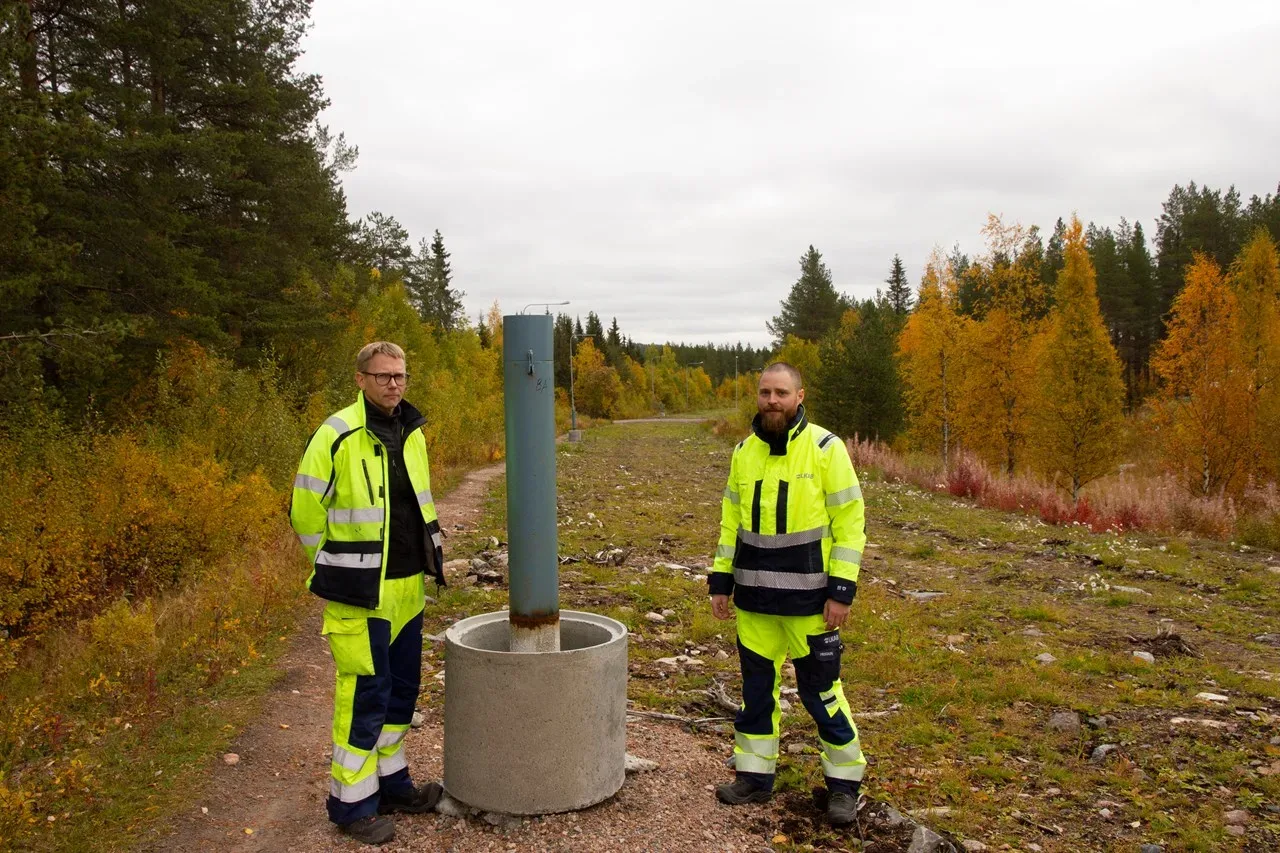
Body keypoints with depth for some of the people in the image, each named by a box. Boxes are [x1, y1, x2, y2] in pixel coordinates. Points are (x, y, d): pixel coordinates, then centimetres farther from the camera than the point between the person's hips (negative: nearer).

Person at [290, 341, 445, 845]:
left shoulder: (411, 432, 7)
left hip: (407, 587, 7)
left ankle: (390, 783, 32)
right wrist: (342, 569, -3)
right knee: (364, 695, -1)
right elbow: (305, 512, -11)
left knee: (402, 688, 16)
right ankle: (351, 802, 15)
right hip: (361, 594, -7)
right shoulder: (337, 436, -15)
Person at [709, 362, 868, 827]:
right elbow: (731, 521, 13)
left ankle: (845, 782, 22)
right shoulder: (744, 451, 7)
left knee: (820, 689, 4)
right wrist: (721, 580, 9)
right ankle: (754, 776, 28)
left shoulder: (825, 448, -9)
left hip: (808, 597, -5)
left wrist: (842, 590, -14)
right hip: (754, 597, 5)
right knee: (756, 687, 13)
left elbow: (850, 522, -9)